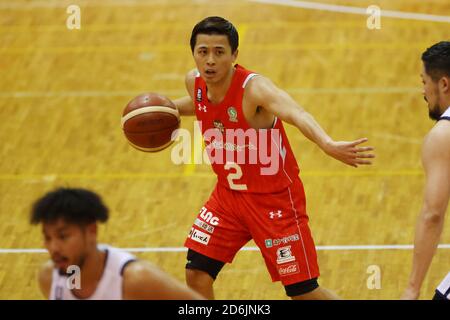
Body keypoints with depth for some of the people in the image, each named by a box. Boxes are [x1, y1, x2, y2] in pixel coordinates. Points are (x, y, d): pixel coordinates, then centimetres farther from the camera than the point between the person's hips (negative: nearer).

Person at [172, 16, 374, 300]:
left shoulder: (254, 88, -28)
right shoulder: (195, 82, -7)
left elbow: (296, 114, -50)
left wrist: (328, 145, -70)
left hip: (275, 199, -6)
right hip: (229, 193, 6)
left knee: (303, 291, -3)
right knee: (197, 272, 1)